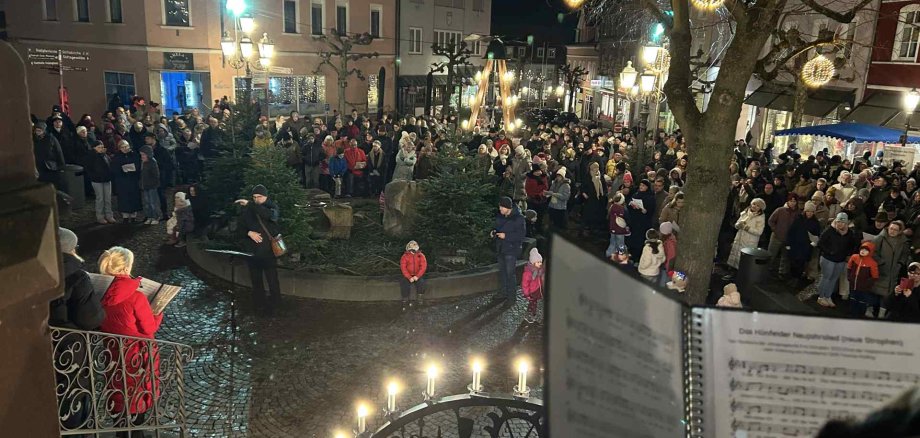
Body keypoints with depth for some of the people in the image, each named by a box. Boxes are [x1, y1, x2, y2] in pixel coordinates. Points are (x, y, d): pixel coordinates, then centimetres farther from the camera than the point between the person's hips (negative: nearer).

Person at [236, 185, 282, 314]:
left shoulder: (272, 207, -3)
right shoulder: (247, 210, 4)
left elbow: (271, 215, -28)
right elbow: (241, 229, 9)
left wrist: (249, 204, -28)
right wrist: (249, 233, -14)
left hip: (268, 250, -3)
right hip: (252, 251, 3)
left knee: (272, 280, -2)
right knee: (256, 280, 12)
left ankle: (274, 305, 15)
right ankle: (260, 304, 26)